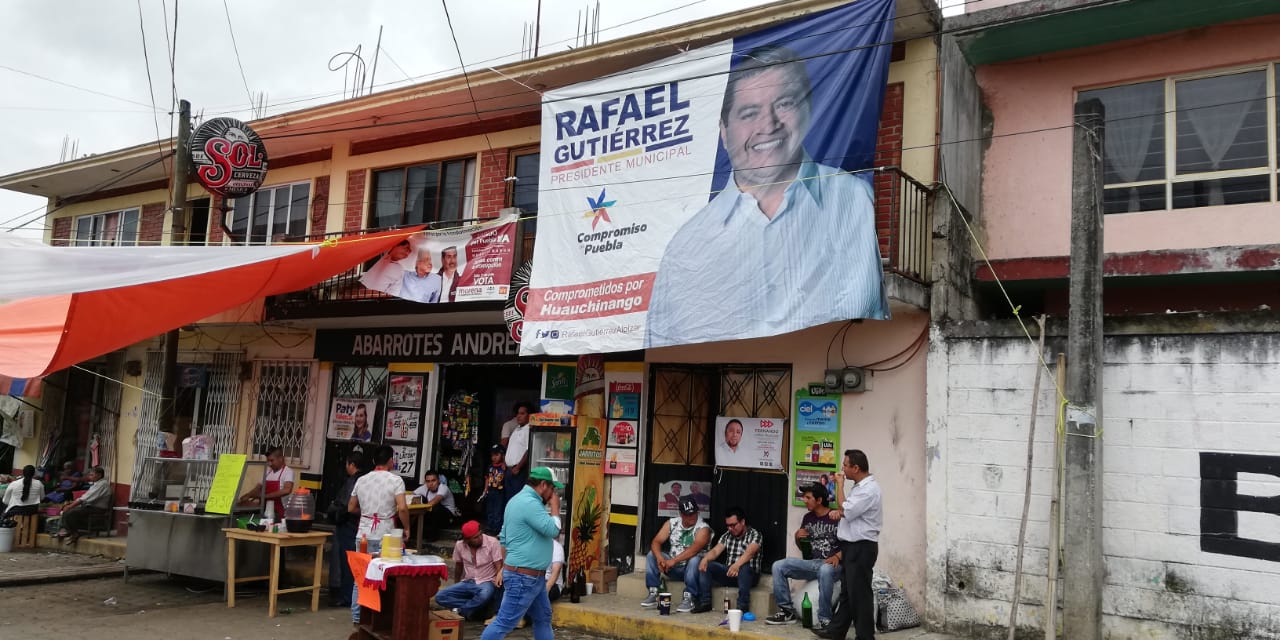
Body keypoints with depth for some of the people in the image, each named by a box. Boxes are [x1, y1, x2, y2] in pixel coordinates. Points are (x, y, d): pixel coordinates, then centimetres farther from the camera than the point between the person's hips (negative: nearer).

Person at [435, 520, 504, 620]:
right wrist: (456, 586, 23)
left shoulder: (492, 542, -14)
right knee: (440, 597, -15)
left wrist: (500, 574, -38)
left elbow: (499, 566, -15)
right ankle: (478, 606, -16)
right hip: (467, 583, 4)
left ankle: (461, 611, -10)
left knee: (484, 596, -40)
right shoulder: (460, 545, -3)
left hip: (486, 582, -4)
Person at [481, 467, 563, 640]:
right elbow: (553, 530, -22)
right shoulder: (530, 503, -20)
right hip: (523, 577, -11)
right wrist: (555, 507, -8)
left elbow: (504, 537, 19)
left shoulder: (519, 500, 14)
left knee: (543, 618, 18)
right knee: (504, 623, -6)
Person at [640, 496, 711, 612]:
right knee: (652, 555, -14)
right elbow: (656, 542, -7)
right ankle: (653, 594, -17)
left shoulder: (703, 528, -13)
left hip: (691, 567, -4)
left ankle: (688, 598, -30)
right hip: (673, 568, 4)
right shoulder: (671, 523, 2)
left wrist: (674, 560, -39)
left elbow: (694, 549, -30)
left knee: (695, 559, -36)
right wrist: (660, 558, -28)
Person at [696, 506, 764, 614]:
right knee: (705, 566, -13)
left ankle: (743, 606, -33)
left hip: (749, 575, -6)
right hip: (728, 573, 6)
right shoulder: (727, 536, 10)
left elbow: (749, 553, -29)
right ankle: (705, 602, -9)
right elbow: (715, 551, -2)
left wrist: (737, 564, -49)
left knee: (744, 567, -39)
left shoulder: (755, 535, -9)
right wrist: (705, 559, -26)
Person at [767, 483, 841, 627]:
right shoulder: (808, 518, 12)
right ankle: (787, 611, -5)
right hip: (812, 563, 6)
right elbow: (803, 547, 22)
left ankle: (824, 619, -29)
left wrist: (837, 557, -25)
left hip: (832, 565, -6)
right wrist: (797, 537, 1)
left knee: (825, 570, -41)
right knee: (778, 566, -13)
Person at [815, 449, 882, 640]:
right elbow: (846, 511, 23)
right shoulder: (858, 486, 14)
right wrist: (837, 511, 1)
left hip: (861, 547, -10)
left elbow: (846, 511, -22)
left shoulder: (869, 489, -19)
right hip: (852, 546, 10)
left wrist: (840, 485, -12)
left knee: (859, 593, -4)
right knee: (847, 591, 16)